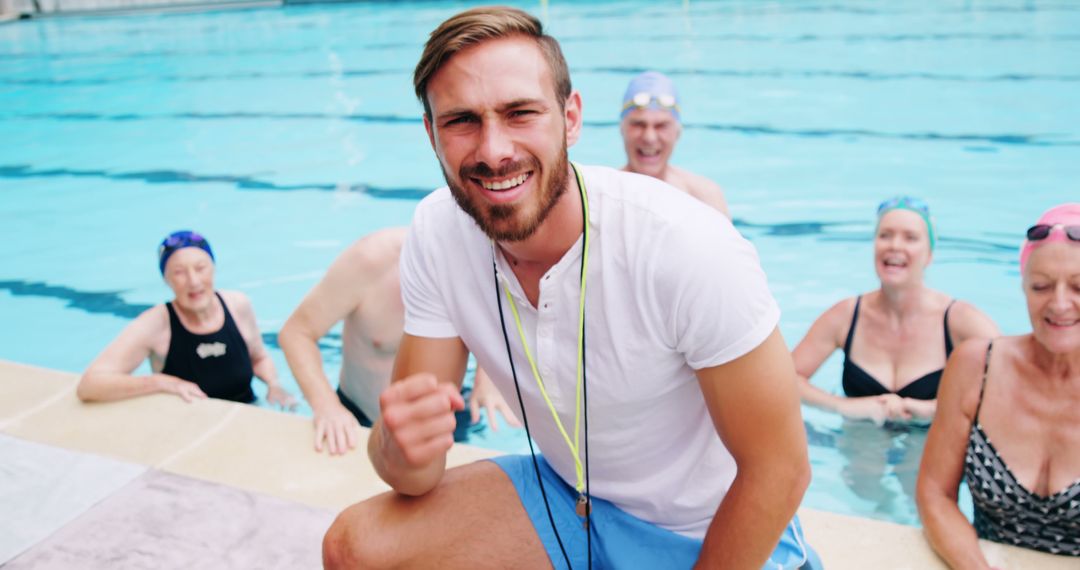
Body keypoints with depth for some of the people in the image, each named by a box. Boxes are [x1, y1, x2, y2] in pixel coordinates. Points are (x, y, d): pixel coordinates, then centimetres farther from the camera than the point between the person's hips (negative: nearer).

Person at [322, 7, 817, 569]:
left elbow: (778, 470, -20)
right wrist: (402, 448, -35)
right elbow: (415, 476, -11)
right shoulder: (436, 233, -15)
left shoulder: (688, 247, -31)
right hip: (565, 495, 3)